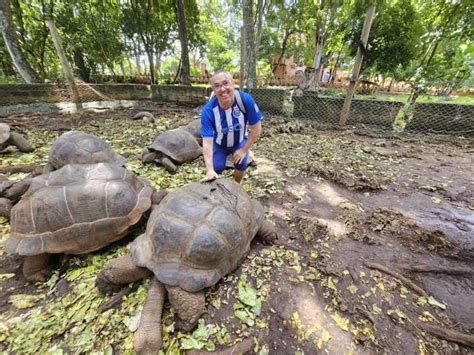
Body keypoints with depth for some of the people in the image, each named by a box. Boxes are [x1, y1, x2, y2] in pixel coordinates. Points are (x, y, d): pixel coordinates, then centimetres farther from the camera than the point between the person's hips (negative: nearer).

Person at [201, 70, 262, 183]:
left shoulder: (245, 100, -31)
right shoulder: (208, 111, -33)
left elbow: (256, 128, -21)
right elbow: (207, 142, -35)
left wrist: (244, 150, -18)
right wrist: (210, 170, -46)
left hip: (240, 142, 1)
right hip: (219, 144, -1)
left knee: (241, 166, -7)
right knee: (216, 169, -12)